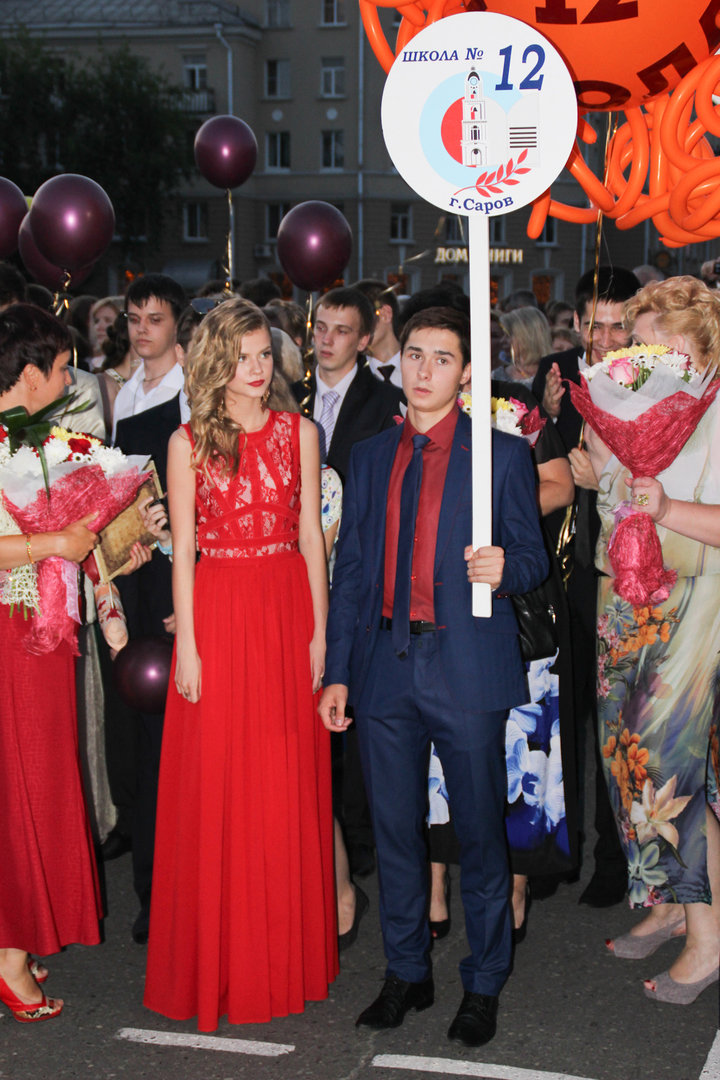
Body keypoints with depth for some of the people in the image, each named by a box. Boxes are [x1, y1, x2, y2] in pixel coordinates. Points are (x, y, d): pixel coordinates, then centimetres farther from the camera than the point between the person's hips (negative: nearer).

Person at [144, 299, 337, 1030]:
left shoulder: (299, 433, 7)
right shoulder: (189, 443, 1)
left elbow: (311, 535, 6)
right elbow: (182, 549, -1)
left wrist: (320, 631, 1)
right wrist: (187, 644, -6)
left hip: (287, 612, 2)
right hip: (217, 614, -2)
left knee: (289, 787, 7)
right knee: (215, 788, 3)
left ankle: (288, 956, 21)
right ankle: (218, 962, 15)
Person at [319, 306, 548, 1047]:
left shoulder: (504, 455, 2)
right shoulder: (369, 458, 13)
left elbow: (533, 556, 2)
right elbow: (350, 570, 13)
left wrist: (505, 567, -23)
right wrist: (336, 672, 8)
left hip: (467, 669, -3)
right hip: (385, 671, 4)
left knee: (479, 834, 4)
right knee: (395, 833, 11)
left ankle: (484, 985, 19)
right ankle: (406, 974, 27)